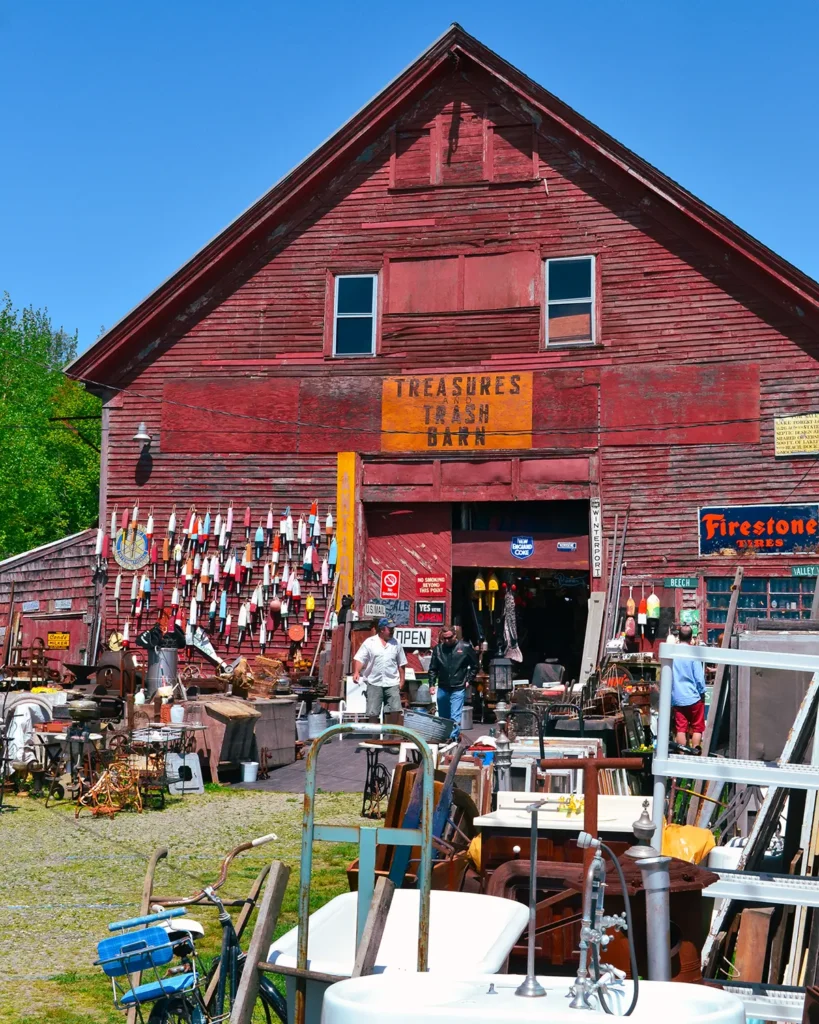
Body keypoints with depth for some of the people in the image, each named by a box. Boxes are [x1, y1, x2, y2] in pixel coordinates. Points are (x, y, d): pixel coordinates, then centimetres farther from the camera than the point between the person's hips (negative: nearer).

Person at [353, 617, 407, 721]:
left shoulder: (396, 644, 10)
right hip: (374, 683, -2)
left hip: (392, 683, 2)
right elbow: (359, 659, -3)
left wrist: (402, 680, 9)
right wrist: (356, 672, -19)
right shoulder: (369, 642, 2)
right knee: (372, 713, 0)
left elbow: (401, 664, 14)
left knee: (395, 710, -5)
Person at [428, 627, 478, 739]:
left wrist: (468, 680, 1)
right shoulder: (438, 649, 2)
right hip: (442, 689, 4)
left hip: (458, 689, -3)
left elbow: (475, 665, 6)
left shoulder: (465, 647, -4)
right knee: (443, 717, 15)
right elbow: (433, 669, 10)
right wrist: (432, 684, 3)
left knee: (455, 717, -12)